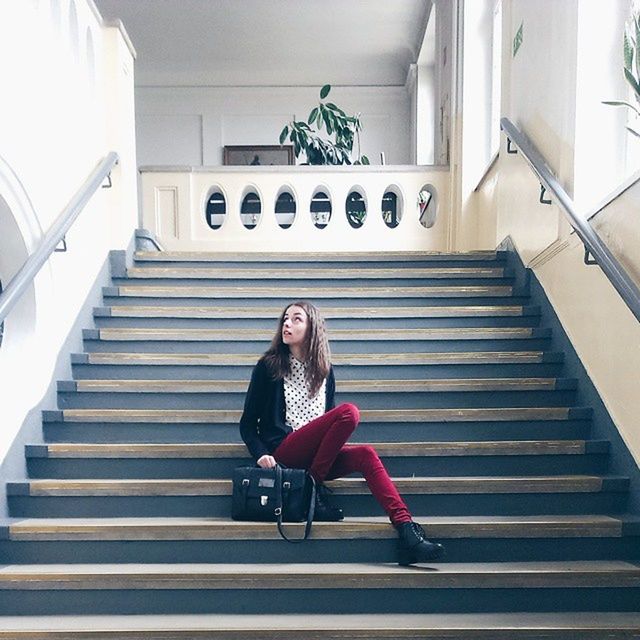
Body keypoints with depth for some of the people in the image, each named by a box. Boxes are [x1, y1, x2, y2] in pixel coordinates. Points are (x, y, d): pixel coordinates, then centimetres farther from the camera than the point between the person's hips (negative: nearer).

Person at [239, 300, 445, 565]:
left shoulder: (324, 370, 17)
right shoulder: (268, 366, 4)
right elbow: (248, 423, 4)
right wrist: (261, 454, -14)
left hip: (317, 457, 4)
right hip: (283, 452, -4)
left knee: (366, 454, -27)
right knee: (349, 412, -25)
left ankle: (407, 531, -36)